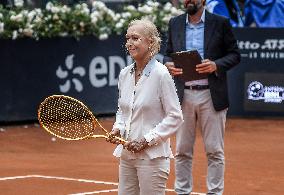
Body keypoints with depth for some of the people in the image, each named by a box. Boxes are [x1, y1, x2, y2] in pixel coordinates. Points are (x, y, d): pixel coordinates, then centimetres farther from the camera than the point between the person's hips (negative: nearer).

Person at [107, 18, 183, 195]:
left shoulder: (161, 74, -12)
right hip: (127, 154, 7)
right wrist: (118, 129, 2)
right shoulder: (124, 74, 8)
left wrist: (147, 140, -15)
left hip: (152, 156, -7)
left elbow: (175, 117, -12)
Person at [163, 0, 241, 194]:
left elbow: (234, 55, 2)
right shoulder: (175, 23, 10)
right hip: (183, 96, 3)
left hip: (211, 96, -3)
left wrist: (216, 65, -16)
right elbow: (168, 54, 17)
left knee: (214, 151, 1)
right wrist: (169, 64, -6)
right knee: (182, 151, 6)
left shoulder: (221, 23, 0)